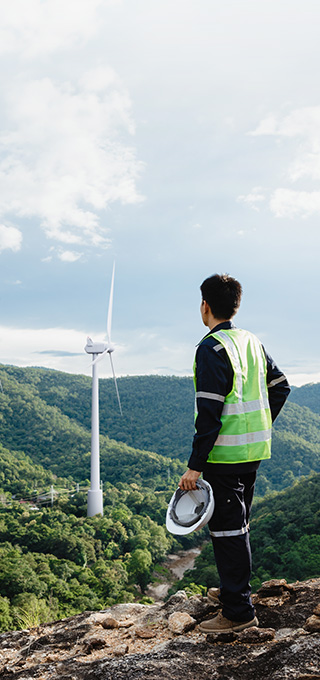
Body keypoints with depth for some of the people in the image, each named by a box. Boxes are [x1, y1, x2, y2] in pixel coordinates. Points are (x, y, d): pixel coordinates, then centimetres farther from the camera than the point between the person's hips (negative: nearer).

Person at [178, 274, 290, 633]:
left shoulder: (211, 349, -17)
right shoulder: (252, 342, 9)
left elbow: (209, 414, -22)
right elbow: (280, 387, 15)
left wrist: (195, 466, -19)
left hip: (225, 454, -9)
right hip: (253, 452, 9)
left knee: (226, 527, -1)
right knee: (237, 522, 21)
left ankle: (238, 610, 6)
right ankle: (234, 587, 36)